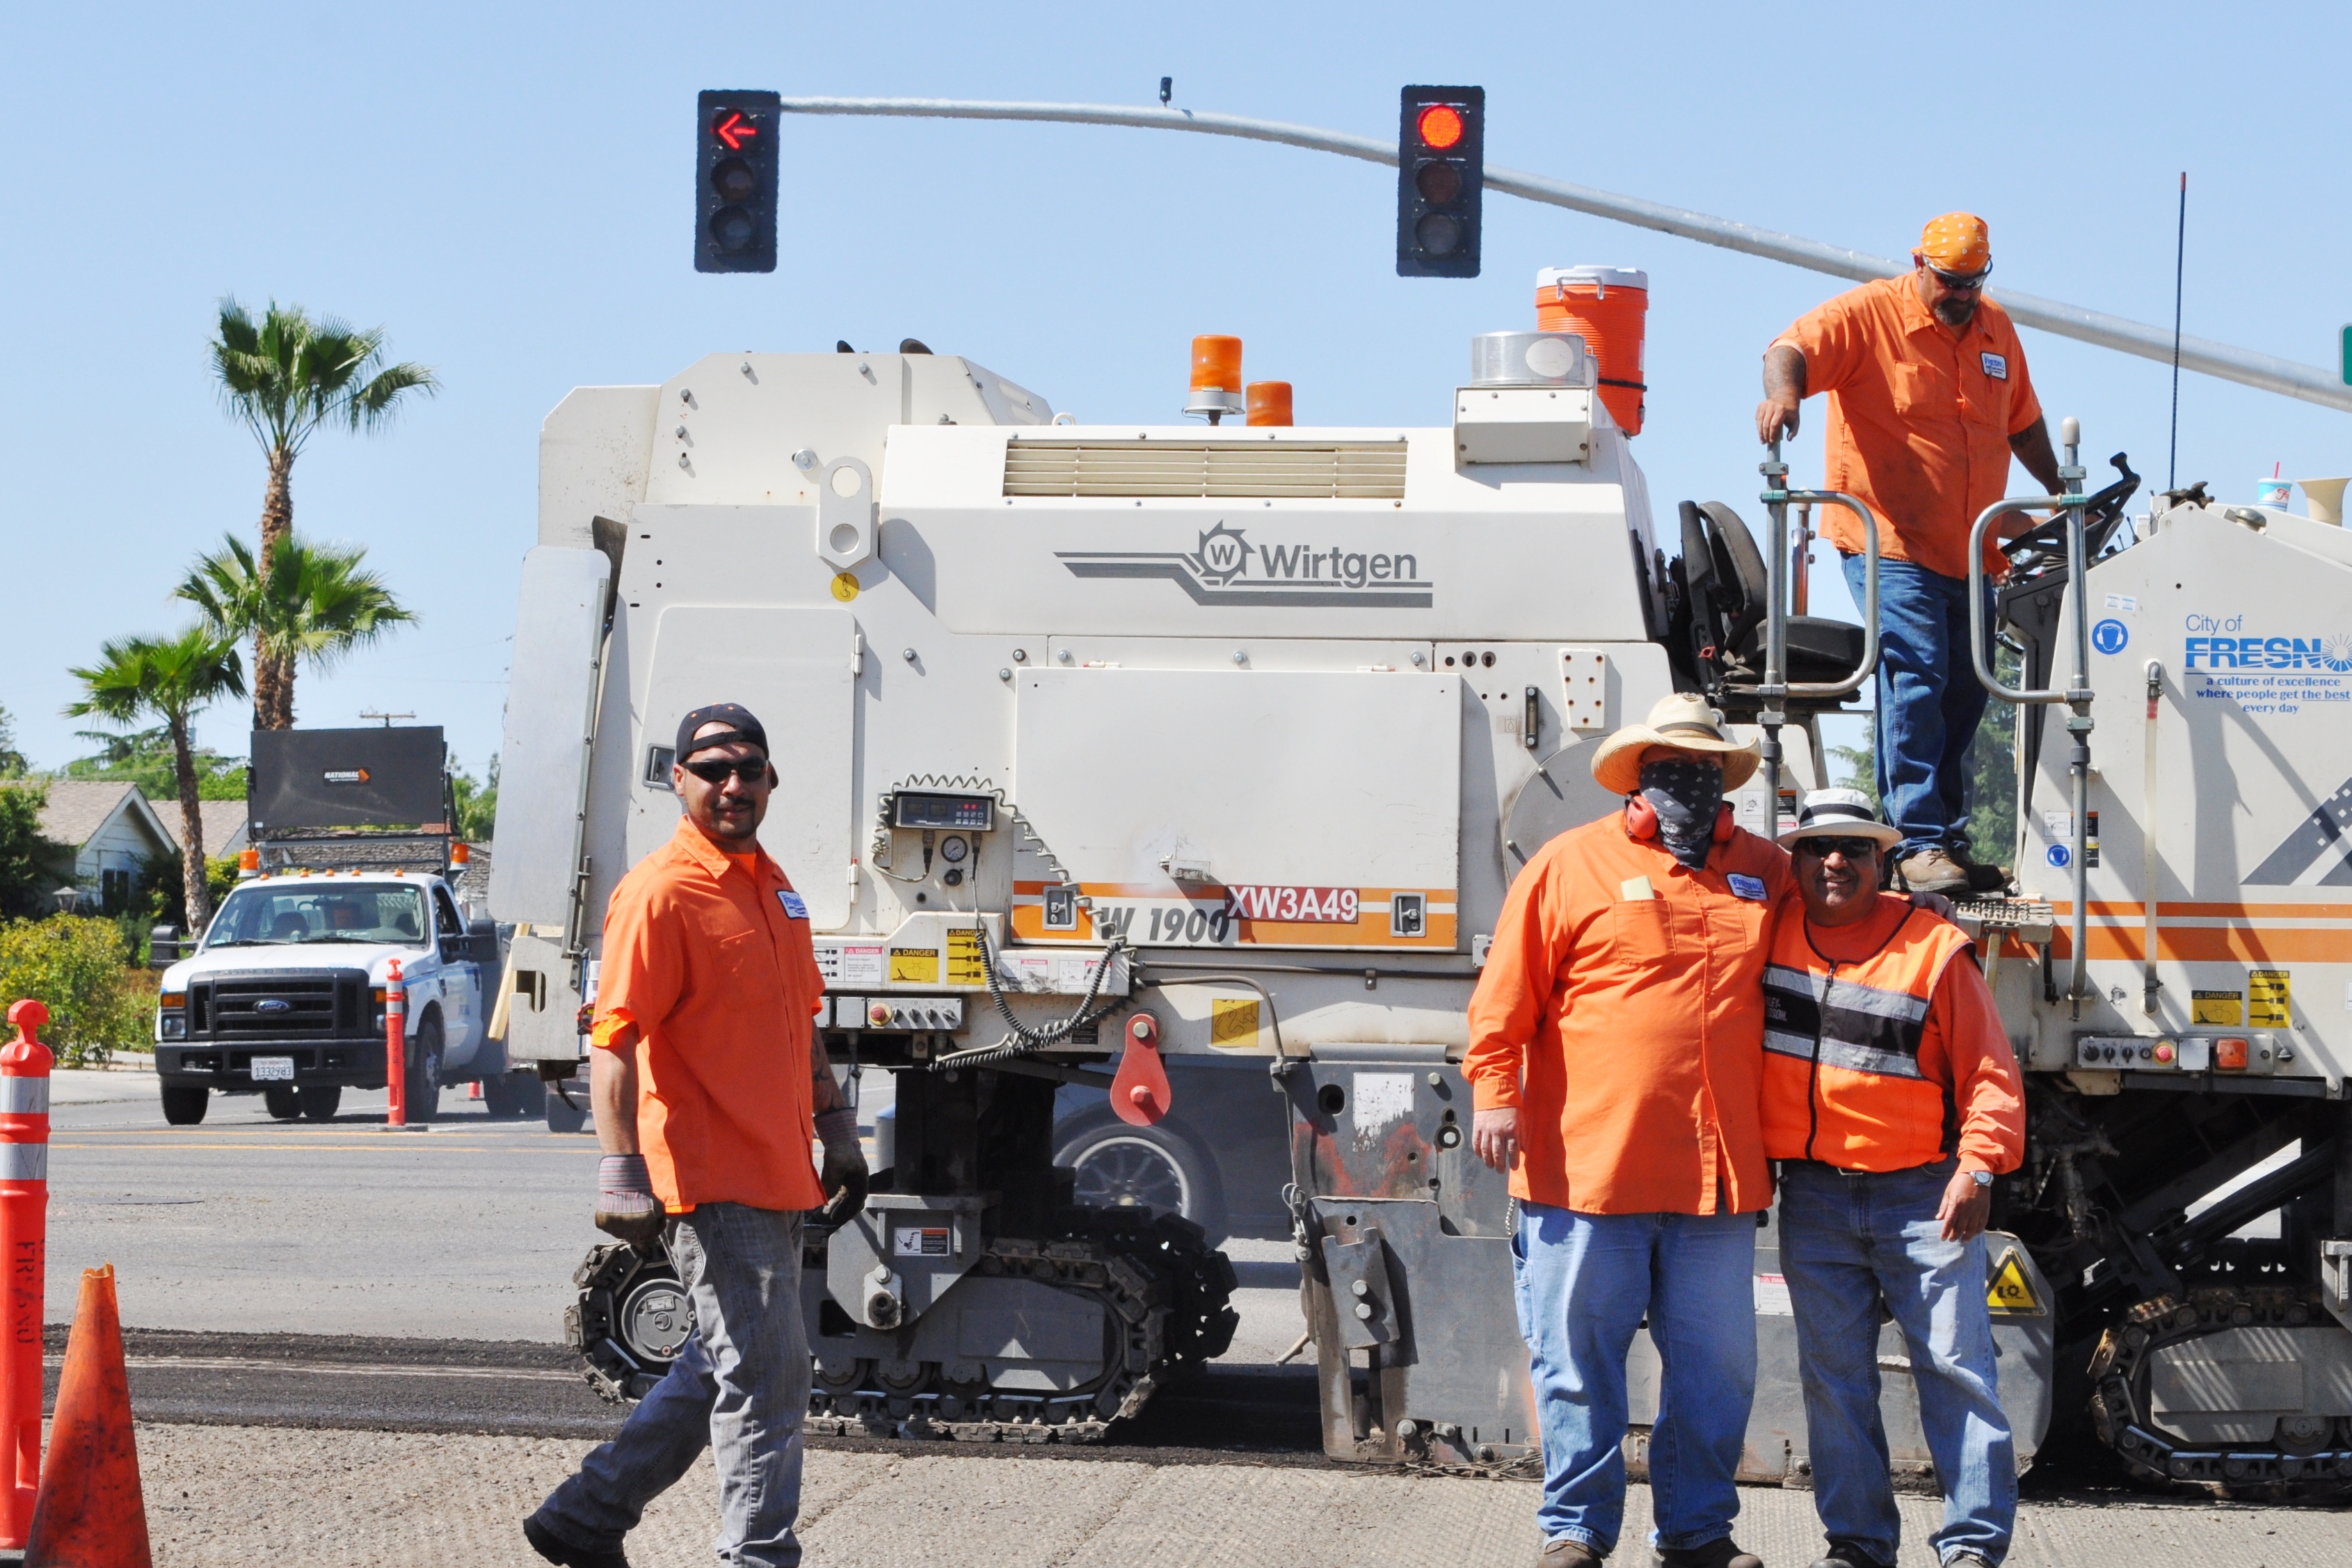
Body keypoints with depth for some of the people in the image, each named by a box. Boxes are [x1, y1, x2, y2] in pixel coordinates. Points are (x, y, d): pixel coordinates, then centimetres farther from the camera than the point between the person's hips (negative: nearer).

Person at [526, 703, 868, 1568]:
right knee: (764, 1376, -6)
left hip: (775, 1175, 9)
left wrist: (836, 1129, 22)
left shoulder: (772, 885, 15)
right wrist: (622, 1172, -25)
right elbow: (615, 1039, -19)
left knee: (722, 1368, 16)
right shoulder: (661, 891, -13)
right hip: (714, 1182, -9)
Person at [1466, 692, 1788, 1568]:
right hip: (1590, 1164, -3)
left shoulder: (1764, 872, 15)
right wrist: (1494, 1092, -9)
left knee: (1716, 1362, 7)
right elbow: (1505, 997, 0)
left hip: (1719, 1171, 4)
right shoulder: (1571, 865, 3)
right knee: (1580, 1356, 1)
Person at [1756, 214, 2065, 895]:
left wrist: (2061, 493, 34)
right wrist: (1784, 390, -42)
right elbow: (1793, 347, -21)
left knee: (1965, 695, 9)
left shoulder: (1996, 332, 16)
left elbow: (2022, 423, 30)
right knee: (1915, 681, -17)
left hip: (1970, 555, 7)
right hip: (1889, 544, -7)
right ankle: (1917, 844, -18)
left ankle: (1949, 841, 19)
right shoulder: (1868, 316, -5)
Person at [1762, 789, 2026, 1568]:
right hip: (1812, 1196, 3)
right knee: (1833, 1373, 5)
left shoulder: (1933, 946, -3)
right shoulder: (1770, 934, 6)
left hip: (1922, 1195, -3)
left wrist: (1977, 1167, -14)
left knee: (1955, 1363, -5)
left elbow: (1987, 1069, -3)